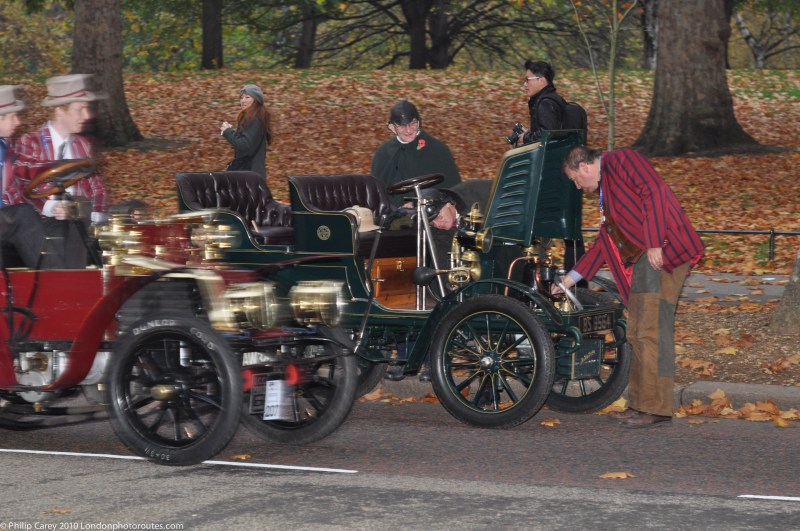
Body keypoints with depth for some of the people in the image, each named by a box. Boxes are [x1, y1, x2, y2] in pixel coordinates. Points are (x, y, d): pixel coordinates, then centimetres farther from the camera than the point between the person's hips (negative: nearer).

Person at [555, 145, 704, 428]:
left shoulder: (620, 160, -2)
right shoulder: (605, 190, 27)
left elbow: (654, 191, -15)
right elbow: (605, 242, 32)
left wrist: (654, 244, -20)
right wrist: (571, 277, 32)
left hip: (664, 253, -10)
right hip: (641, 260, 10)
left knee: (652, 330, -12)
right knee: (638, 332, 11)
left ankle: (656, 408, -12)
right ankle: (641, 404, 16)